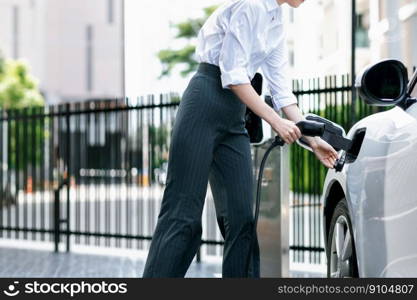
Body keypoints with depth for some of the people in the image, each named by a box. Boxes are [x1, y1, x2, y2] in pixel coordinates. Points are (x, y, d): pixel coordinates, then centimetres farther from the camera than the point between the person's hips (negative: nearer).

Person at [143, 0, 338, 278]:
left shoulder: (277, 25, 17)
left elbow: (282, 91, 15)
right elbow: (232, 74, -16)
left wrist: (312, 139, 11)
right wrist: (276, 121, -15)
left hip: (235, 115, 9)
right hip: (205, 102, -9)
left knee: (241, 218, 2)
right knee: (182, 214, -11)